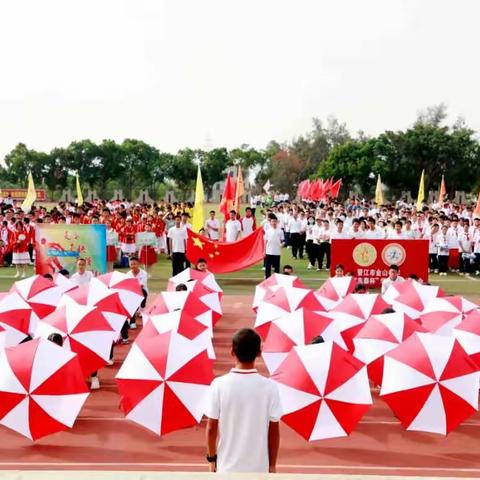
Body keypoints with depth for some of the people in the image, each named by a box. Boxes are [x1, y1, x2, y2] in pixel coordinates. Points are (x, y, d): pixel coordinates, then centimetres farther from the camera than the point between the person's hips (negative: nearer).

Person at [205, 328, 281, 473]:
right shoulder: (269, 387, -12)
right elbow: (274, 431, -5)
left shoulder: (219, 385, -13)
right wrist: (272, 464, 7)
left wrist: (212, 458, 8)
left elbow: (211, 428, -6)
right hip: (258, 466, 0)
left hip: (228, 465, 0)